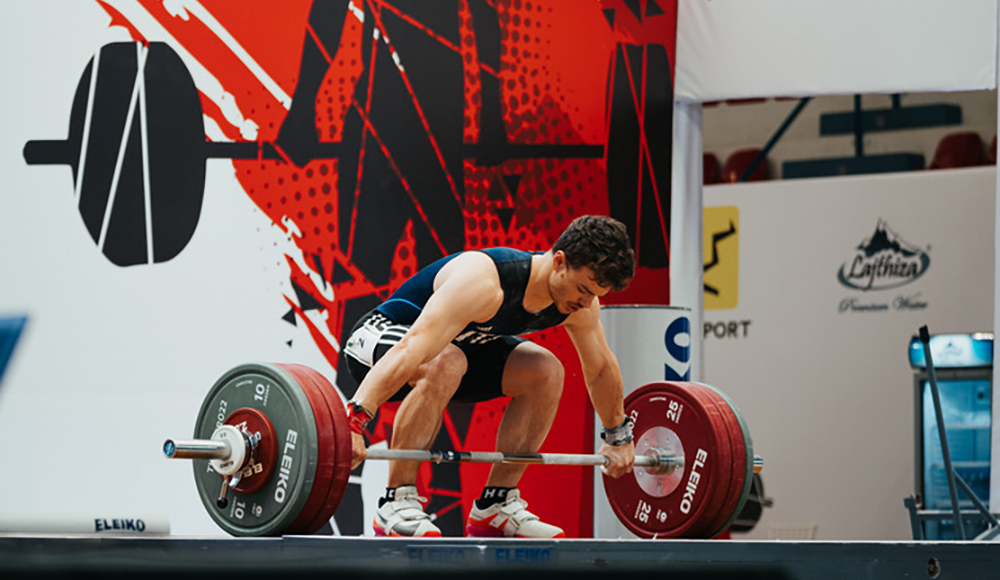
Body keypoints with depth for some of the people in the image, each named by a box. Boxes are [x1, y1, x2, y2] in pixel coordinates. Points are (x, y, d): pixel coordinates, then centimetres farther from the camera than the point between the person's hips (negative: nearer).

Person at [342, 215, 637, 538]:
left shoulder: (580, 301, -13)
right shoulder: (483, 283, -38)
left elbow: (600, 369, 8)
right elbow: (411, 351, -48)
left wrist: (618, 437, 18)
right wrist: (353, 420, -57)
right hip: (379, 337, -8)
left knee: (547, 372, -6)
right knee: (443, 364, -39)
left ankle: (495, 509, 1)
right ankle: (396, 504, -29)